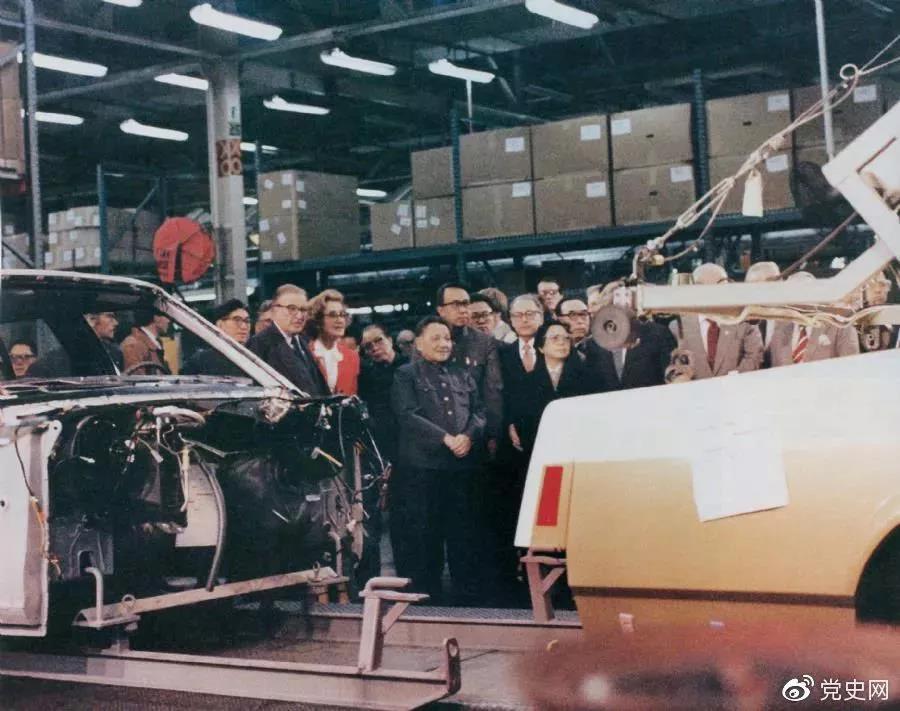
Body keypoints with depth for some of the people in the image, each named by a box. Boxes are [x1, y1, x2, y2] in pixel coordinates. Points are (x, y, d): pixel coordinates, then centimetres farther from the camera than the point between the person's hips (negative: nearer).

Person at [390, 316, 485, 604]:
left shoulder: (463, 375, 19)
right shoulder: (406, 376, 5)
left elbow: (479, 412, 11)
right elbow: (407, 415, -8)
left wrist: (468, 435, -11)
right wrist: (446, 438, -15)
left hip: (464, 464, 4)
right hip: (422, 465, -4)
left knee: (465, 532, 4)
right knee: (424, 535, -1)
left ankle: (468, 596, 11)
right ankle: (427, 596, 6)